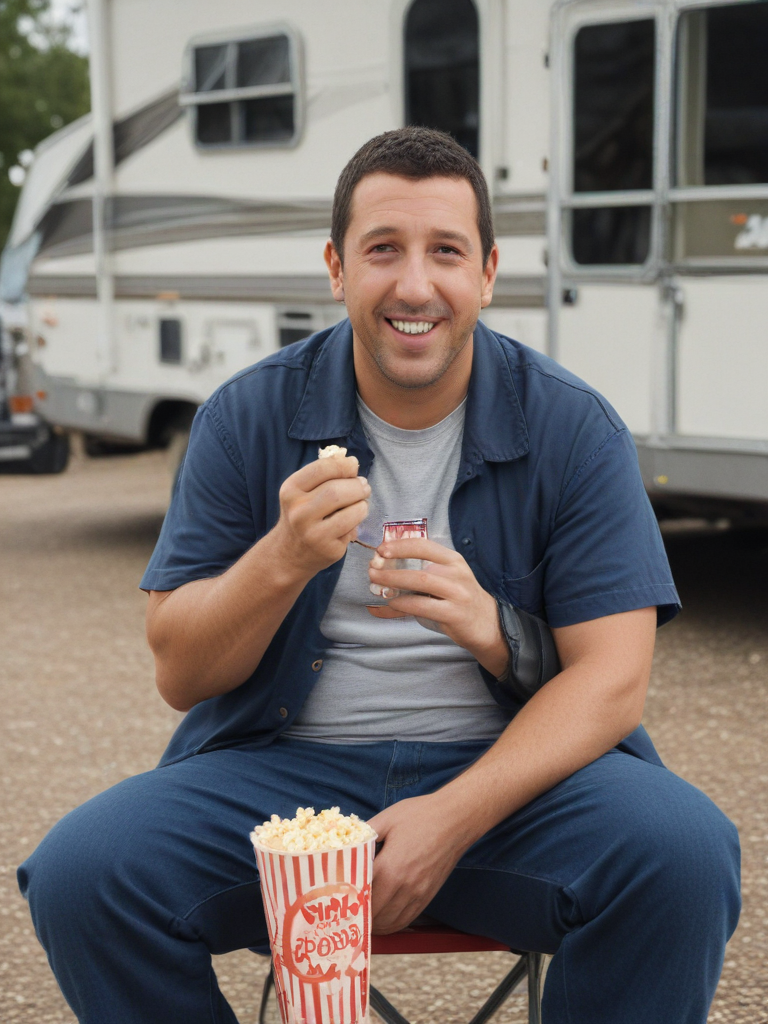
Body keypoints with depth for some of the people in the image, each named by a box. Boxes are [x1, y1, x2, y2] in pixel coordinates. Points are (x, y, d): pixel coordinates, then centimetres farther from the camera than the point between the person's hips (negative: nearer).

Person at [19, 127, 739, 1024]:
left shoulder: (574, 429, -1)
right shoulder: (248, 417, 2)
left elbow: (610, 678, -7)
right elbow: (179, 674, 0)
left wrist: (452, 818, -21)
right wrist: (285, 560, -20)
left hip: (509, 770, 0)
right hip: (283, 767, 1)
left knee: (684, 855, -29)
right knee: (79, 871, -23)